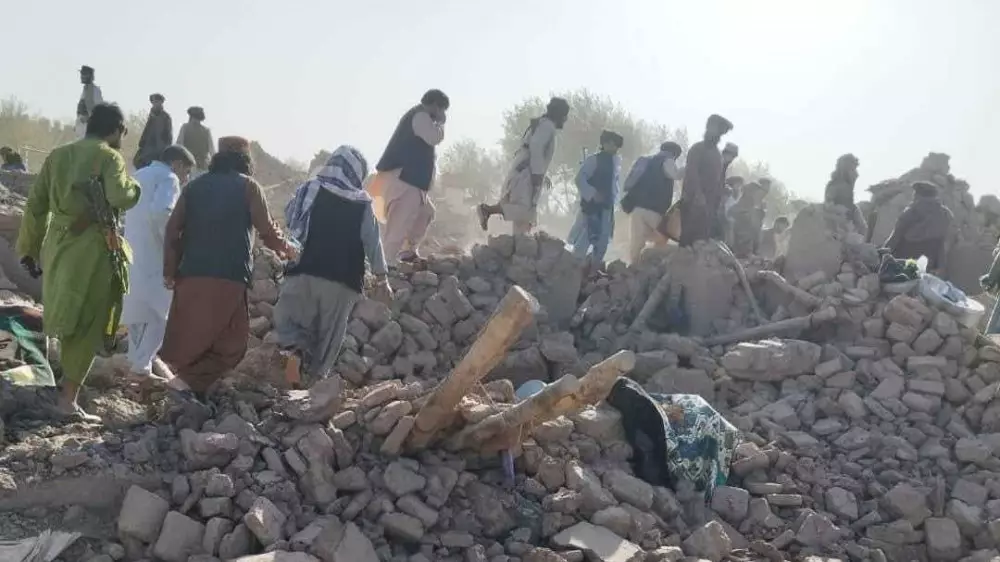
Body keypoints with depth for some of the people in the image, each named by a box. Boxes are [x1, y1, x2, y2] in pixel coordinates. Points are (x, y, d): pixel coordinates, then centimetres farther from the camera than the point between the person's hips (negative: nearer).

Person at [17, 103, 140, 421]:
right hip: (93, 249, -6)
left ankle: (68, 381, 27)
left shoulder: (58, 155, 15)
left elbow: (35, 205, 12)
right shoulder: (109, 156, -4)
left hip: (57, 246, 6)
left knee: (69, 320, 20)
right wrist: (135, 188, 1)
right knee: (88, 327, -1)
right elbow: (119, 196, -21)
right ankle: (67, 401, -2)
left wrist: (29, 248, 16)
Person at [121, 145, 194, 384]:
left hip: (133, 254, 9)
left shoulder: (141, 175, 21)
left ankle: (140, 357, 27)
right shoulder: (168, 178, -8)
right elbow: (161, 212, -26)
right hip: (153, 257, -9)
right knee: (158, 314, -1)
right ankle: (141, 367, -2)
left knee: (138, 310, 18)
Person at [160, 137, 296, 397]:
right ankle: (190, 382, -9)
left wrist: (170, 270, 15)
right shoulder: (247, 186, 4)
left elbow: (172, 229, 11)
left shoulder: (195, 186, 16)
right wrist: (285, 248, 24)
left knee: (188, 335, 13)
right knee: (231, 340, 2)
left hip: (191, 272, 5)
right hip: (228, 275, -5)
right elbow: (266, 230, 4)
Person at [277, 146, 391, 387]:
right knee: (329, 333, 9)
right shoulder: (363, 203, 5)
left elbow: (289, 218, 11)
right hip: (343, 280, 1)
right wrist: (381, 279, 9)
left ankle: (294, 349, -18)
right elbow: (373, 242, 4)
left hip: (304, 271, -1)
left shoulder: (310, 189, 3)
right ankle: (316, 378, 4)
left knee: (286, 317, 10)